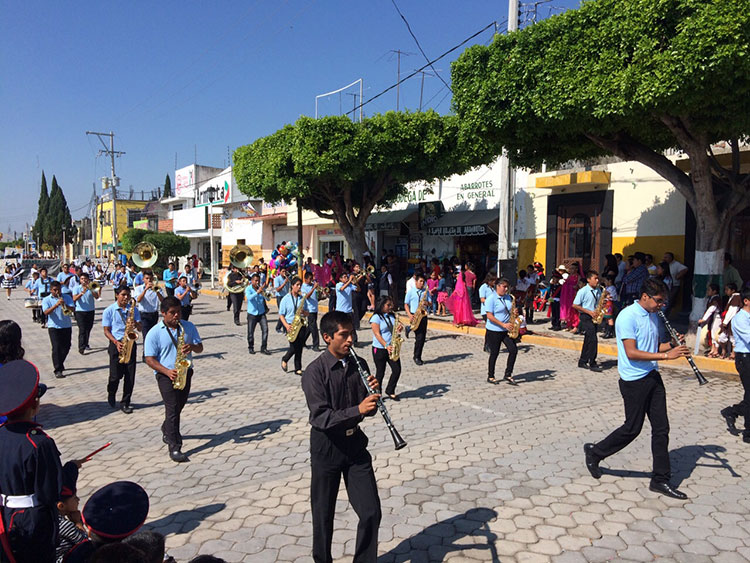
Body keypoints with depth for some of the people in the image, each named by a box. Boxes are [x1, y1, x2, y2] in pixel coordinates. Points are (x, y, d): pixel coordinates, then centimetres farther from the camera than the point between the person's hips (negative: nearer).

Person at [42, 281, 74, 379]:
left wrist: (65, 305, -22)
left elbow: (72, 309, -4)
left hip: (67, 326, 3)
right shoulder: (46, 300, 2)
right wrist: (56, 305, -25)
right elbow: (46, 312, -14)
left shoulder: (67, 297, 7)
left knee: (66, 347, 11)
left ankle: (60, 364, 35)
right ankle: (58, 370, -8)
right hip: (54, 327, -3)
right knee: (56, 348, -9)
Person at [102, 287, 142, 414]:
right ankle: (111, 395, 28)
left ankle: (125, 403, 9)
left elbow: (140, 328, 6)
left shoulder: (133, 309, 9)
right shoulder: (109, 311, 0)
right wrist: (116, 342, -17)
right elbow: (106, 331, -2)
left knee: (130, 376, -1)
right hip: (116, 345, -3)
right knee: (115, 375, -3)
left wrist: (135, 322, -16)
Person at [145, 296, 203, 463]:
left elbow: (200, 348, 6)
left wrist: (193, 346, -19)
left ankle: (167, 430, 44)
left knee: (179, 406, 17)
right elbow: (150, 359, -10)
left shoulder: (189, 327, 4)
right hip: (166, 375, -5)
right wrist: (167, 371, -23)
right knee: (172, 408, -11)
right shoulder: (154, 333, -8)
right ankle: (174, 448, -8)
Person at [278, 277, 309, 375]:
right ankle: (284, 360, 18)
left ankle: (298, 369, 10)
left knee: (299, 347, 0)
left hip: (301, 325, 4)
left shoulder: (302, 298, 10)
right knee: (294, 347, -11)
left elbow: (307, 313, 15)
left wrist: (303, 312, -9)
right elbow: (281, 315, -1)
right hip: (290, 325, -3)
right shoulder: (286, 299, -1)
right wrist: (286, 325, -15)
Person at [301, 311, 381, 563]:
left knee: (371, 512, 4)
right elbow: (320, 417, -23)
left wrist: (373, 392, -17)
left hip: (355, 444, 4)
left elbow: (368, 410, 3)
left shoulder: (359, 365, 0)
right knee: (324, 515, 12)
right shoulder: (315, 371, -16)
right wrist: (357, 409, -34)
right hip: (326, 448, -4)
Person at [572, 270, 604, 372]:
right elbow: (575, 305, -12)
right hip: (585, 318, -7)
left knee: (588, 340, 12)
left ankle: (582, 362, 22)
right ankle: (592, 364, -7)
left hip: (594, 317, 7)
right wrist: (588, 311, -16)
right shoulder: (583, 291, -11)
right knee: (593, 340, -13)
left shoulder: (598, 291, 9)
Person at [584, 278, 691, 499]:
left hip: (653, 377, 8)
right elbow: (631, 353, -23)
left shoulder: (653, 317, 11)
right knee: (632, 429, 2)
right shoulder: (628, 317, -17)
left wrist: (672, 345, 0)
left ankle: (661, 480, 17)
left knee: (661, 428, 8)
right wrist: (666, 355, -25)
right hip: (634, 380, -8)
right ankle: (595, 452, 23)